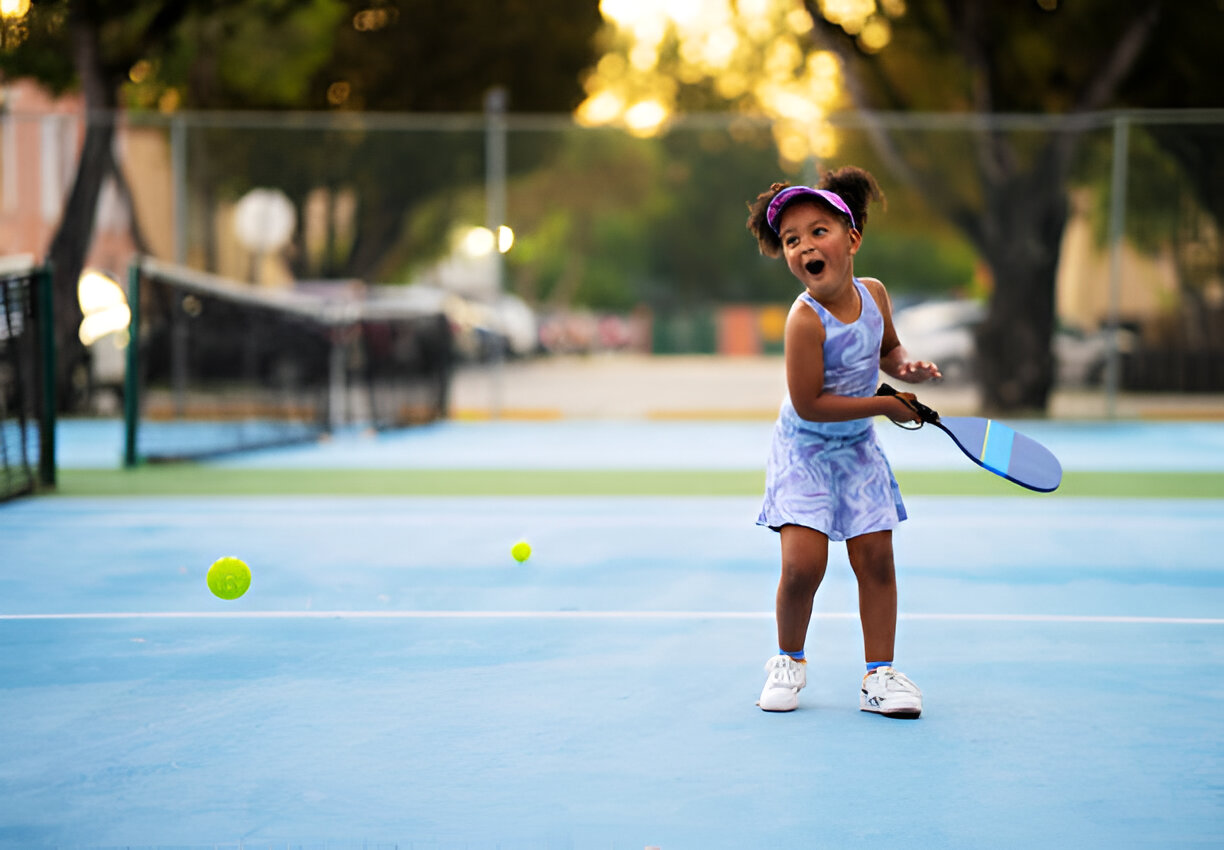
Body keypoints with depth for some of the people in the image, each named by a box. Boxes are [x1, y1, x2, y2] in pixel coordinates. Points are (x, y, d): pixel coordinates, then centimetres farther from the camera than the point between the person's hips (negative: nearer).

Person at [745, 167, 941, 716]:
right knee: (802, 563, -14)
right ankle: (789, 661, 12)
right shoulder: (806, 320, -26)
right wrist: (885, 405, -19)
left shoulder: (873, 294, -6)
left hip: (857, 449, 5)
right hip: (804, 450, -5)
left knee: (875, 559, 1)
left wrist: (906, 366, -8)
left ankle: (880, 672, 12)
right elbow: (809, 404, -25)